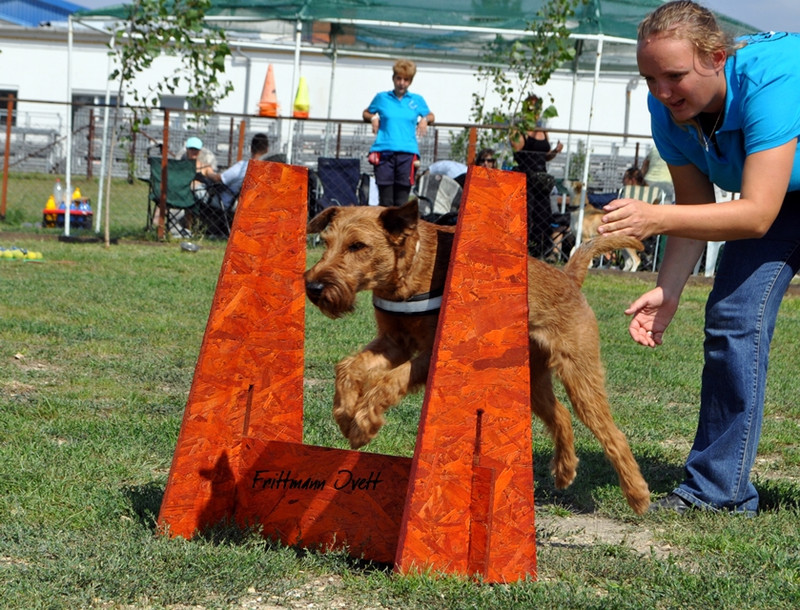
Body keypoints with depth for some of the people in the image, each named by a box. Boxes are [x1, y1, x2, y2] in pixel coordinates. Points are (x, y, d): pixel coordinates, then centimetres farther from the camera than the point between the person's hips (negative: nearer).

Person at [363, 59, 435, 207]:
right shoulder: (382, 98, 12)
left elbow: (430, 116, 28)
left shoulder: (417, 100, 13)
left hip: (407, 152, 0)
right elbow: (366, 113, 25)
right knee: (385, 201, -3)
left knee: (401, 201, -3)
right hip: (384, 152, 0)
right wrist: (373, 118, 3)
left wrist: (425, 120, 6)